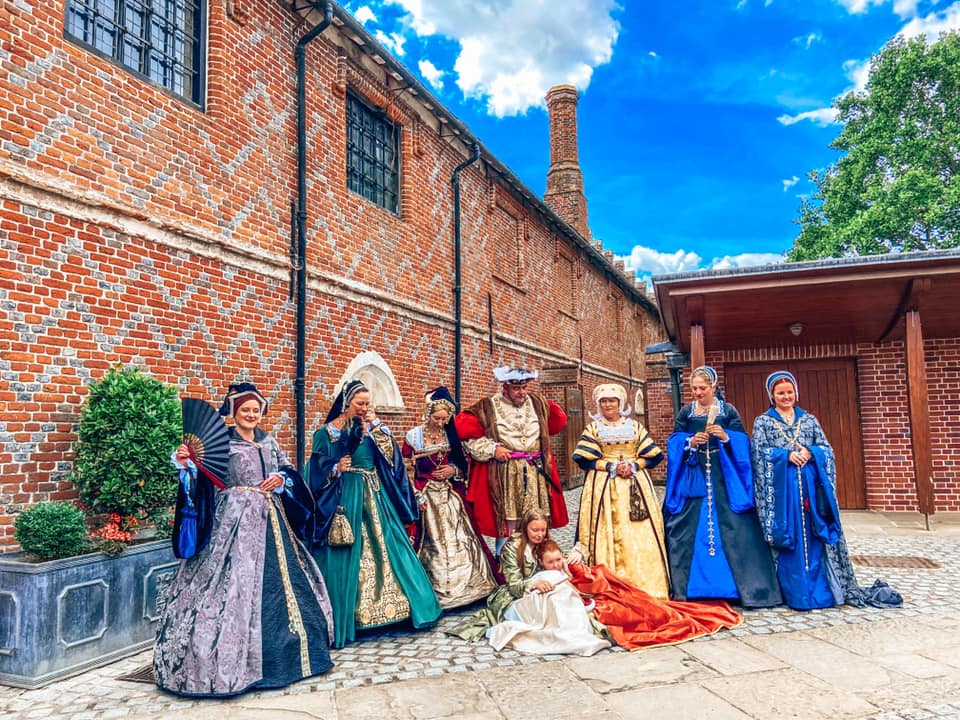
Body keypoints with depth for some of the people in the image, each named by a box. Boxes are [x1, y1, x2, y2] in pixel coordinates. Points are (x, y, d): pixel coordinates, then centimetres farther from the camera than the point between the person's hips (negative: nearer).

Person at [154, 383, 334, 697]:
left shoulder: (269, 442, 13)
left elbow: (290, 471, 16)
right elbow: (202, 477, -13)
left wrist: (281, 479, -4)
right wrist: (186, 463, -31)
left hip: (269, 519, 6)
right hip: (234, 518, -6)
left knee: (276, 579, 12)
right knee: (235, 579, -8)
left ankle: (277, 651, 29)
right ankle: (232, 659, 6)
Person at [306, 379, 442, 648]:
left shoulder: (371, 428, 12)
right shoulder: (327, 432, 0)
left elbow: (390, 455, -1)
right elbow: (317, 470, -3)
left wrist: (377, 426, -6)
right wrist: (336, 468, -21)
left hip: (374, 499, 5)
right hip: (345, 500, -4)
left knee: (387, 551, 5)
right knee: (345, 559, -3)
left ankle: (387, 608, 17)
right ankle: (341, 623, 9)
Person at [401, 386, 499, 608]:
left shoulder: (451, 435, 4)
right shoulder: (414, 437, -6)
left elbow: (463, 465, 11)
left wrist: (453, 470, -9)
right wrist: (417, 496, -11)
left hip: (451, 495, 3)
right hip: (426, 496, -3)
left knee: (458, 541, 4)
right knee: (432, 544, 0)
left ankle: (466, 583, 17)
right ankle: (438, 590, 11)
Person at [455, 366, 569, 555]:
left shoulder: (537, 403, 10)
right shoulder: (488, 407, -3)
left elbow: (558, 421, 26)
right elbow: (463, 428, -10)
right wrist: (492, 449, -12)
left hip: (536, 475, 4)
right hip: (505, 476, -4)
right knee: (507, 526, -2)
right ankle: (505, 566, 10)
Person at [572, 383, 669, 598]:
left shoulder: (635, 426, 10)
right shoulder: (593, 428, 6)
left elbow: (653, 456, 6)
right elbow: (584, 459, -4)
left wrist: (634, 465, -11)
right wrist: (612, 466, -13)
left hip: (635, 487, 2)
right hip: (604, 487, -1)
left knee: (640, 535, -2)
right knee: (608, 535, -5)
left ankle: (645, 586, 6)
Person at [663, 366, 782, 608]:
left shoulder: (728, 411, 6)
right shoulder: (685, 412, 9)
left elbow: (742, 442, 1)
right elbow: (674, 442, 5)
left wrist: (726, 437, -17)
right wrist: (690, 442, -14)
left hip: (724, 478, -1)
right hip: (693, 478, 1)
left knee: (731, 529, -5)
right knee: (690, 530, -1)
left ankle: (741, 585, 6)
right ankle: (688, 586, 9)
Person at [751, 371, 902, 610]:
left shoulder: (809, 419, 15)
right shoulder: (763, 422, 8)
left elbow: (827, 449, 9)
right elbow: (760, 453, -3)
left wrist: (810, 453, -11)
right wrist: (786, 455, -16)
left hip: (809, 486, 2)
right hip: (781, 488, -2)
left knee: (814, 536, 2)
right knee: (786, 537, -3)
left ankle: (821, 588, 10)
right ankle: (793, 592, 3)